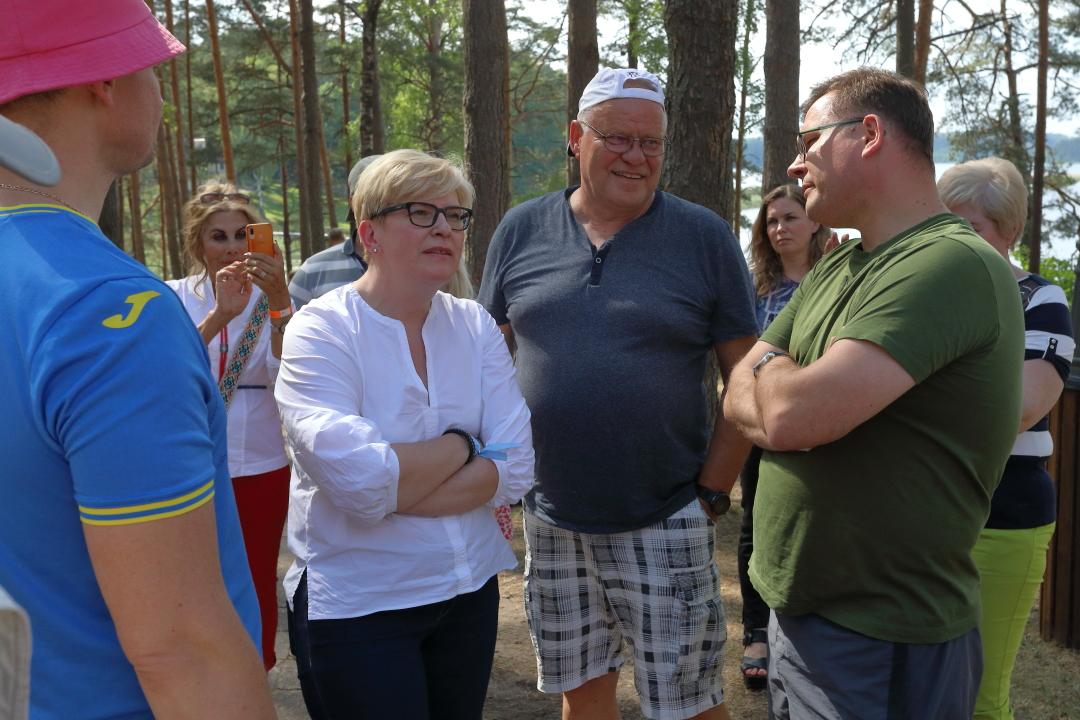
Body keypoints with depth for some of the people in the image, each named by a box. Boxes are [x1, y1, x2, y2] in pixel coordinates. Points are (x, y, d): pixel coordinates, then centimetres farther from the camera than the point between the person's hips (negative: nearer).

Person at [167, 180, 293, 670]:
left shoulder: (271, 299, 0)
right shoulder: (176, 297, 0)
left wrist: (278, 300, -32)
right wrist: (219, 313, -32)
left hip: (262, 466, 0)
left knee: (258, 582, 11)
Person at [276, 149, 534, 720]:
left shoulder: (475, 326, 0)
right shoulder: (321, 330, -13)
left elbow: (516, 467, -9)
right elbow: (359, 479, -27)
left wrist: (391, 494, -18)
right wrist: (461, 445, -13)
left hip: (469, 589, 5)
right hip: (356, 605, -4)